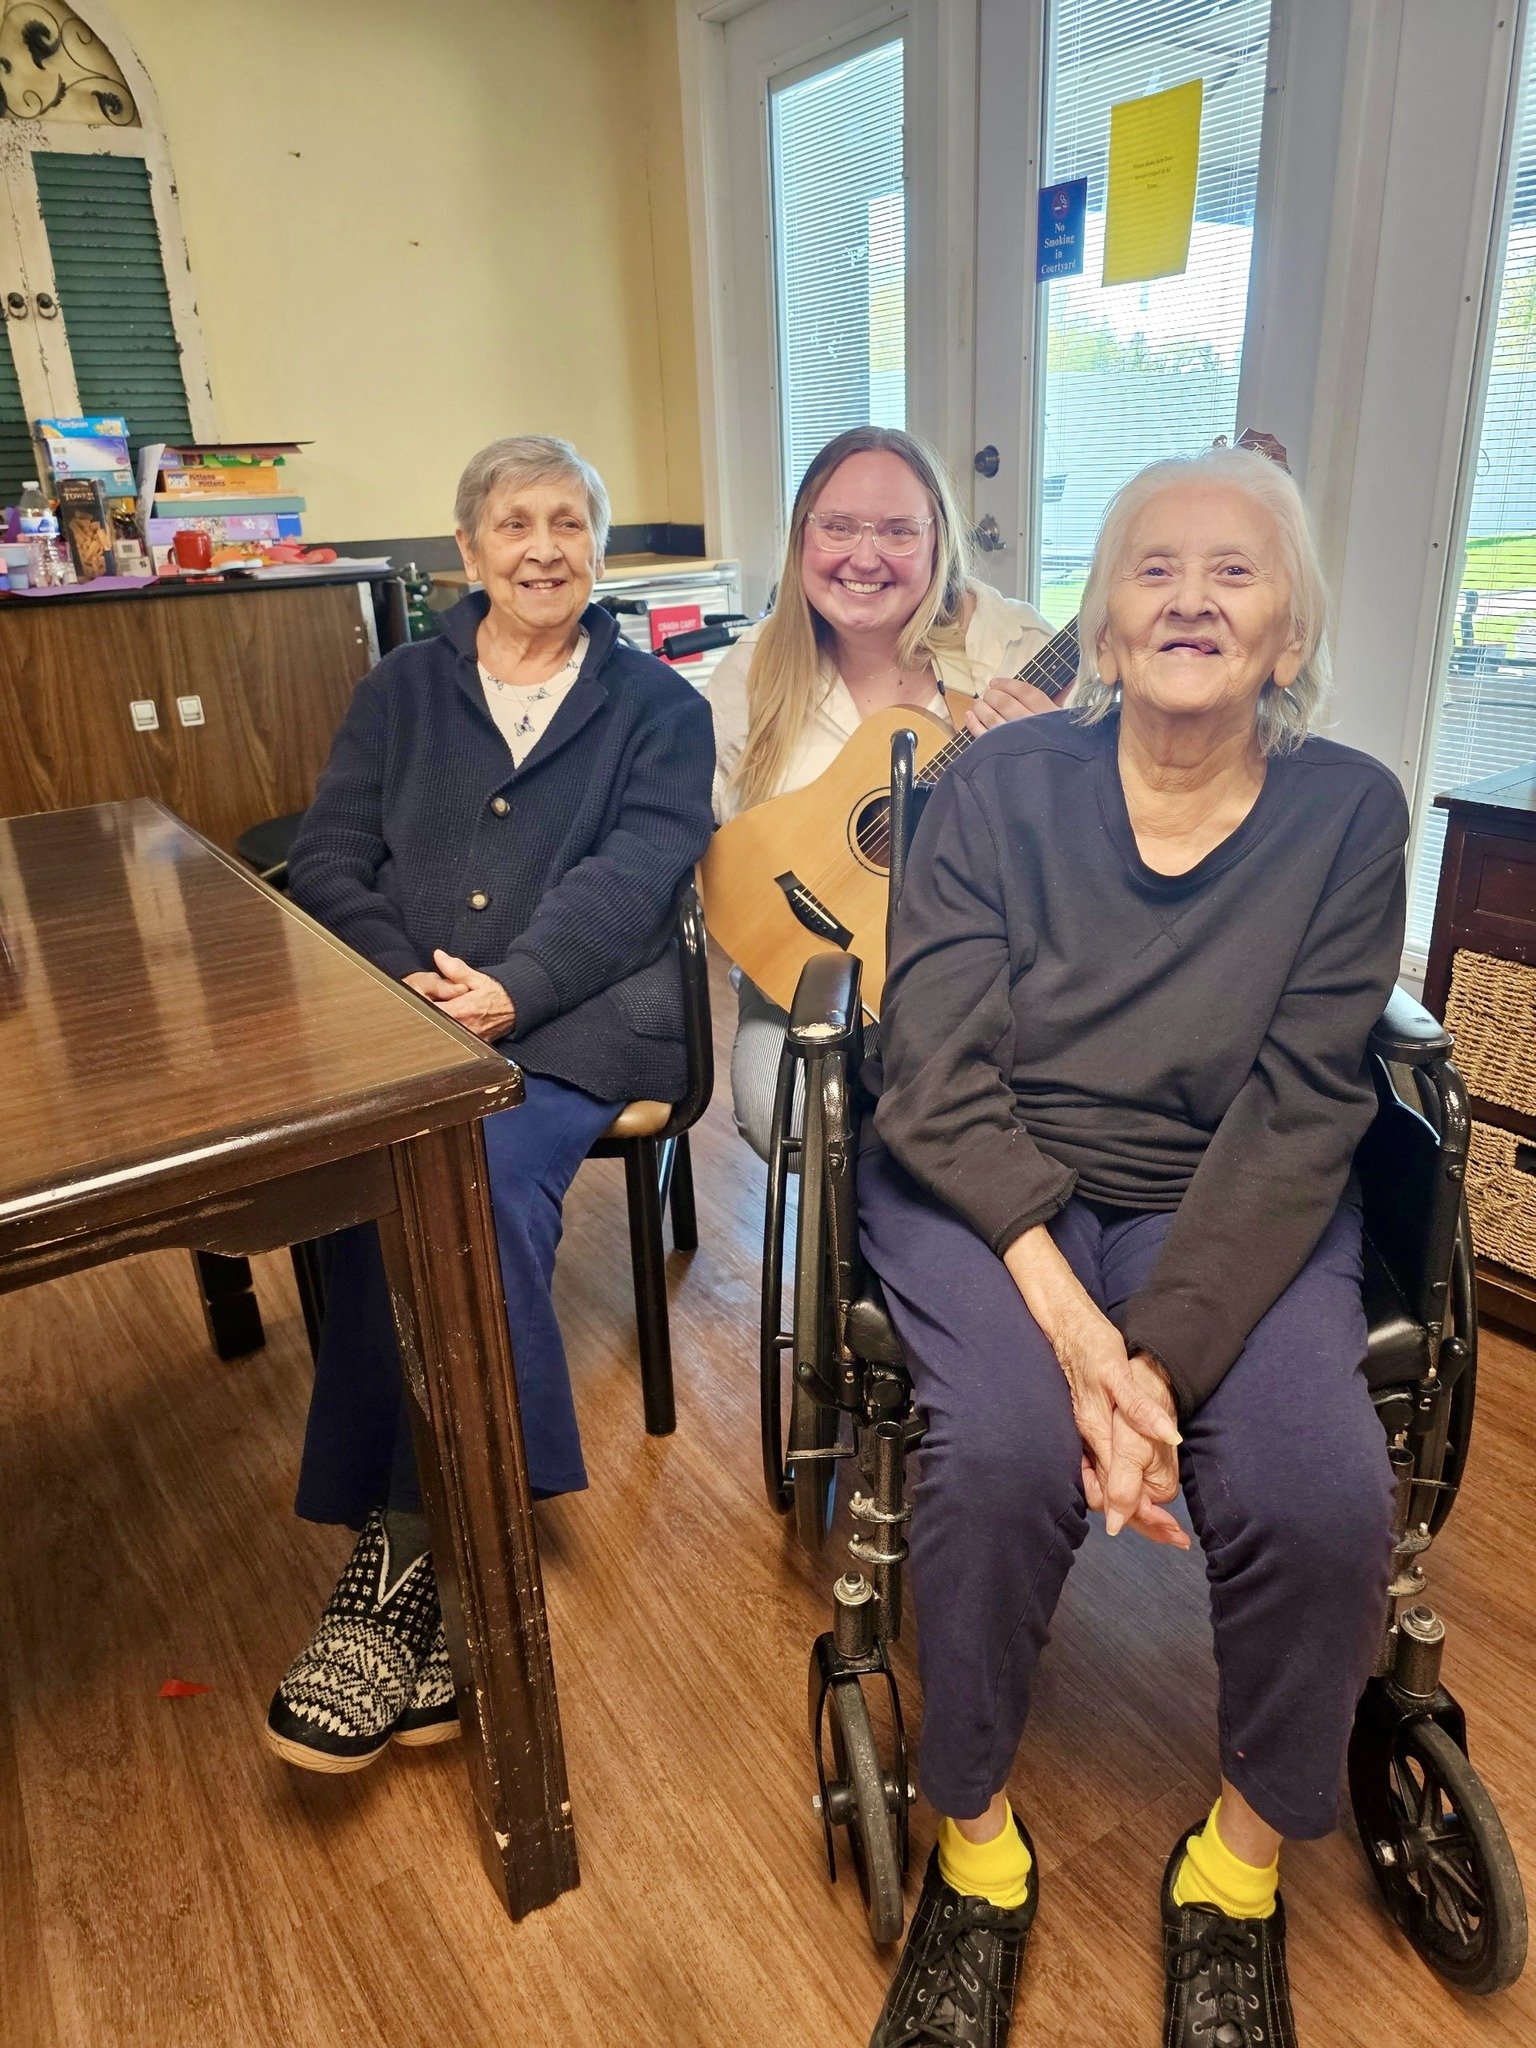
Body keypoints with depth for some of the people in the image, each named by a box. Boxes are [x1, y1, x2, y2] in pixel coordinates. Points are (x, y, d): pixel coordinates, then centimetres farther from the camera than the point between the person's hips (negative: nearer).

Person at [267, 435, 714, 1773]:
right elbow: (326, 864, 11)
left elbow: (635, 871, -3)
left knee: (483, 1168, -32)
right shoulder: (400, 693, 22)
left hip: (577, 1021, -2)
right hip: (403, 1014, 2)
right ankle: (435, 1543, -22)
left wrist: (511, 988, -19)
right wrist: (403, 978, -10)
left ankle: (405, 1547, -23)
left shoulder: (657, 705, 14)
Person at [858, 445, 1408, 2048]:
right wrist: (1066, 1315, -22)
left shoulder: (1346, 812, 1)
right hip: (981, 1190, -1)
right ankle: (973, 1847, 2)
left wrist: (1167, 1353, -21)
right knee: (1003, 1453, -29)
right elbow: (934, 1075, -9)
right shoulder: (1002, 785, -1)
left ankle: (1242, 1867, 8)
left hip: (1235, 1208, 2)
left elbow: (1297, 1111, -8)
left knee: (1322, 1493, -24)